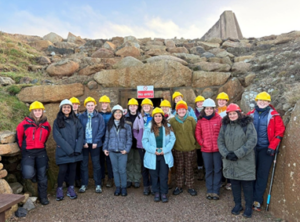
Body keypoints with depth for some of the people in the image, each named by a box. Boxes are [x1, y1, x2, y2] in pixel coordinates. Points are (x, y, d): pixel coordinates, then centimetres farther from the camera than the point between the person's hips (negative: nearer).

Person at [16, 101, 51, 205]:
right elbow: (18, 137, 6)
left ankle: (43, 197, 21)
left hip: (41, 152, 2)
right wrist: (23, 148, 13)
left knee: (42, 176, 6)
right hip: (28, 153, -2)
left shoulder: (46, 124, 3)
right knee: (28, 174, -20)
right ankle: (33, 174, 18)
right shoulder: (24, 124, -5)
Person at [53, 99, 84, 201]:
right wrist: (68, 149, -14)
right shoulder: (57, 121, 1)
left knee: (73, 169, 7)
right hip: (62, 151, -2)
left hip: (74, 151, 2)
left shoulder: (75, 120, 8)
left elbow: (80, 134, 1)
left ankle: (71, 189, 23)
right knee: (63, 170, -2)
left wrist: (77, 149, -9)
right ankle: (59, 189, 20)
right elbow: (57, 137, -8)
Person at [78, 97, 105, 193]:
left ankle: (98, 184, 16)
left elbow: (101, 130, -3)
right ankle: (84, 184, 19)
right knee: (84, 164, 7)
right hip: (84, 144, 1)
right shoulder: (81, 117, 3)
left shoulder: (99, 117, 0)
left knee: (96, 164, 6)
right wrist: (83, 142, -10)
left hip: (95, 144, -1)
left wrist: (96, 142, -10)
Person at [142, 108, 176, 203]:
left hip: (165, 156, 0)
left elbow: (172, 139, -1)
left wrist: (164, 150, -12)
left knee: (164, 176, 3)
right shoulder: (148, 128, -1)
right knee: (154, 175, 9)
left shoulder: (168, 127, 3)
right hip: (152, 156, 0)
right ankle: (156, 193, 23)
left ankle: (164, 193, 17)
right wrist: (154, 150, -14)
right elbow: (145, 141, -4)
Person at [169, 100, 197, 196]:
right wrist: (173, 143, 2)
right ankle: (179, 187, 24)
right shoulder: (172, 121, -4)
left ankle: (190, 187, 25)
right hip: (178, 149, 0)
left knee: (189, 168, 10)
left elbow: (195, 132, 4)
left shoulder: (191, 120, -3)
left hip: (190, 148, 0)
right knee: (179, 168, 10)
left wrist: (193, 143, 4)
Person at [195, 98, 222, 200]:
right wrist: (202, 143, -2)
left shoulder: (219, 119, -3)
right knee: (208, 170, 11)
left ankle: (216, 191, 17)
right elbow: (197, 133, 6)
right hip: (206, 149, 1)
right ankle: (209, 191, 21)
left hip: (217, 149, -1)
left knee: (217, 170, 6)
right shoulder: (200, 120, 2)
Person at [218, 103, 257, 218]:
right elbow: (220, 141, 5)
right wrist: (226, 154, -10)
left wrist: (237, 154, -18)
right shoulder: (225, 125, 5)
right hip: (230, 161, 4)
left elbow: (252, 141, -16)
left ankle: (249, 207, 24)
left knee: (247, 184, 7)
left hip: (245, 161, -4)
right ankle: (237, 204, 31)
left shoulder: (247, 124, -9)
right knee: (234, 183, 14)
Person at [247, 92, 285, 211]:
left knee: (262, 175, 2)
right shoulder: (251, 114, 4)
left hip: (266, 149, -2)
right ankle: (250, 197, 22)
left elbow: (279, 131, -6)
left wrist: (272, 147, -12)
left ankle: (257, 200, 8)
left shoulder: (274, 115, -4)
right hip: (252, 148, 3)